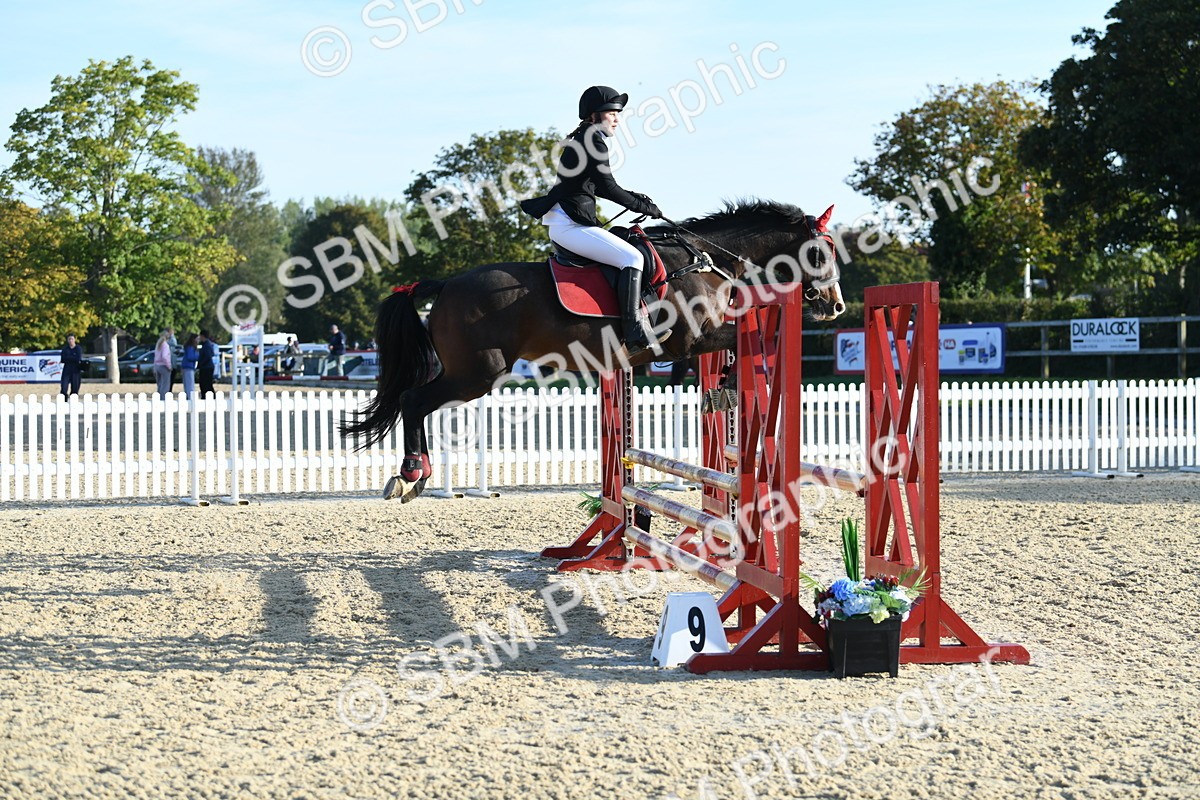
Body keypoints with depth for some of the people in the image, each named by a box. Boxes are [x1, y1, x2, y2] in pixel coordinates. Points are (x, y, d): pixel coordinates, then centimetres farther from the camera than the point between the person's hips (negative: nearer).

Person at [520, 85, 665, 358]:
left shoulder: (582, 140, 20)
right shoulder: (593, 141, -11)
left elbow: (600, 188, 26)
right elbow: (608, 188, -16)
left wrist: (639, 199, 16)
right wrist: (644, 207, -6)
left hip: (564, 224, 11)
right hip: (570, 224, -11)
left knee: (628, 252, 23)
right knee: (632, 258, -17)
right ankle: (634, 332, -26)